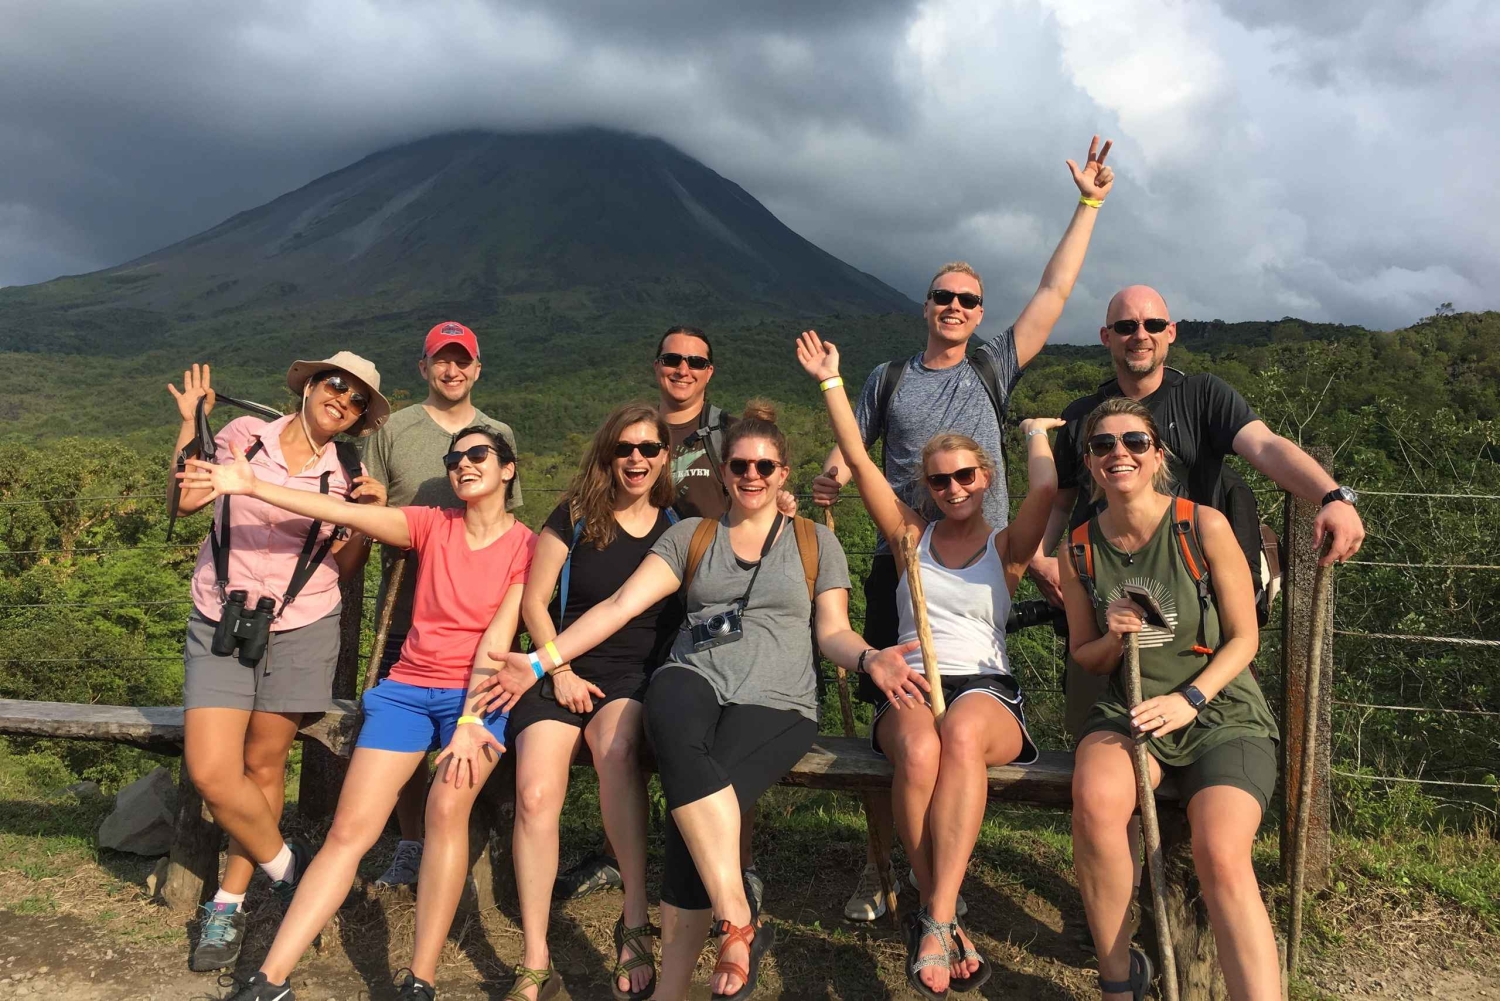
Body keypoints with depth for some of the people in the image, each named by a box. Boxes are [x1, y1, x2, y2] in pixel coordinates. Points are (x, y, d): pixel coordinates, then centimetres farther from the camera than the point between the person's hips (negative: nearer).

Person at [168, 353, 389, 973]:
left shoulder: (347, 474, 3)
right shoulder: (246, 435, -1)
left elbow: (341, 566, 7)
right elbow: (185, 500, -6)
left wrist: (371, 515, -8)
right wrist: (190, 420, -6)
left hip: (300, 629, 1)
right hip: (219, 626, 0)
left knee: (263, 767, 7)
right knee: (211, 772, -9)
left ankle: (229, 903, 25)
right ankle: (288, 869, 15)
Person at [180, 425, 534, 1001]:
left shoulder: (526, 546, -1)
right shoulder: (433, 526, 6)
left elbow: (499, 635, -10)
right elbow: (345, 513, -4)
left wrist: (471, 721, -18)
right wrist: (251, 487, -12)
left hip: (481, 691, -3)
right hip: (409, 686, 3)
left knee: (448, 806, -27)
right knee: (349, 829, -6)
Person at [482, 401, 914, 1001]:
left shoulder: (814, 541, 17)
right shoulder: (690, 536, 18)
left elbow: (833, 634, 11)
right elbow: (621, 604, 9)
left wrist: (871, 658, -14)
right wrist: (542, 661, -2)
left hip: (776, 702, -1)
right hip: (693, 679, 1)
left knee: (690, 799, -30)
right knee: (680, 744, -38)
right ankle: (739, 923, -33)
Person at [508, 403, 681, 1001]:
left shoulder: (678, 525, 9)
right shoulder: (575, 516, 6)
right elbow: (533, 602, 6)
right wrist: (560, 670, -4)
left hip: (638, 675, 0)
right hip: (565, 671, 1)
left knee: (616, 745, -37)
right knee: (535, 795, -24)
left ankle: (635, 920, -29)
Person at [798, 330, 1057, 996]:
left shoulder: (1006, 548, 12)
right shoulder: (911, 537, 16)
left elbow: (1045, 488, -7)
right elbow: (859, 462, 8)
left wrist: (1036, 431, 13)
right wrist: (831, 383, 7)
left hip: (987, 692, -1)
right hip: (910, 689, 1)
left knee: (961, 734, -39)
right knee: (919, 748, -37)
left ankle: (933, 923, -37)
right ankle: (944, 922, -24)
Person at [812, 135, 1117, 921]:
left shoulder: (994, 367, 9)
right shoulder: (889, 379, 12)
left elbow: (1055, 291, 7)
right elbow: (849, 451, 14)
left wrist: (1088, 205, 8)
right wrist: (827, 482, -9)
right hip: (900, 562, 1)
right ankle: (881, 864, 15)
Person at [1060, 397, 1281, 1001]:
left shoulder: (1203, 526, -6)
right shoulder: (1081, 550, 4)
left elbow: (1244, 639, -2)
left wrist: (1189, 699, -16)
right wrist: (1112, 640, -10)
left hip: (1221, 710, -2)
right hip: (1127, 709, 2)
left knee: (1221, 854, -30)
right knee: (1095, 801, -31)